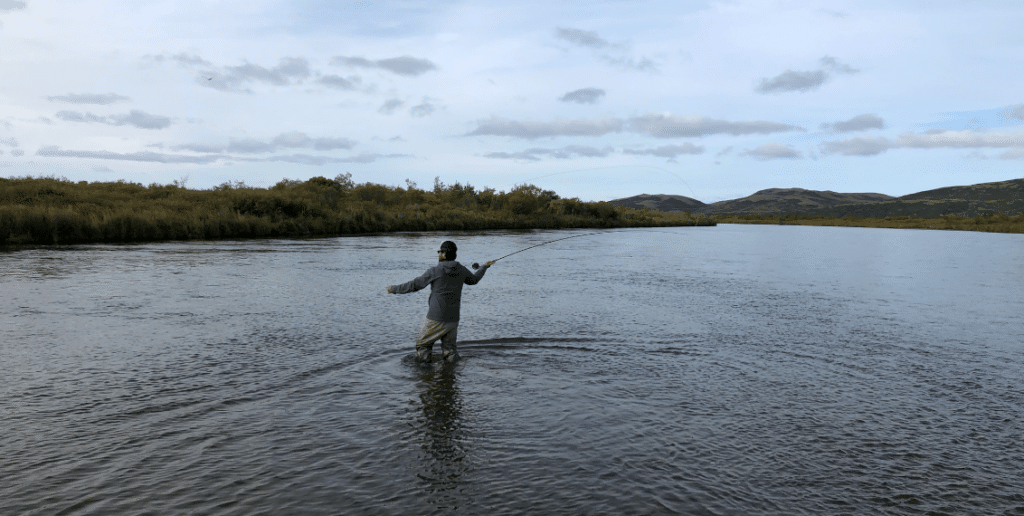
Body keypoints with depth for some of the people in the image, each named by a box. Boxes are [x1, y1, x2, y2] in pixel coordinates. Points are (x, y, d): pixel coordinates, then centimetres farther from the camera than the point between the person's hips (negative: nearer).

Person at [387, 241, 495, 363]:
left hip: (436, 319, -5)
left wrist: (395, 289, 8)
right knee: (449, 349, 18)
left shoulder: (435, 271, -12)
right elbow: (474, 280, 24)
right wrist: (485, 267, 42)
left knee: (422, 346, 11)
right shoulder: (461, 270, 3)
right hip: (453, 319, 5)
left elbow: (414, 285, -5)